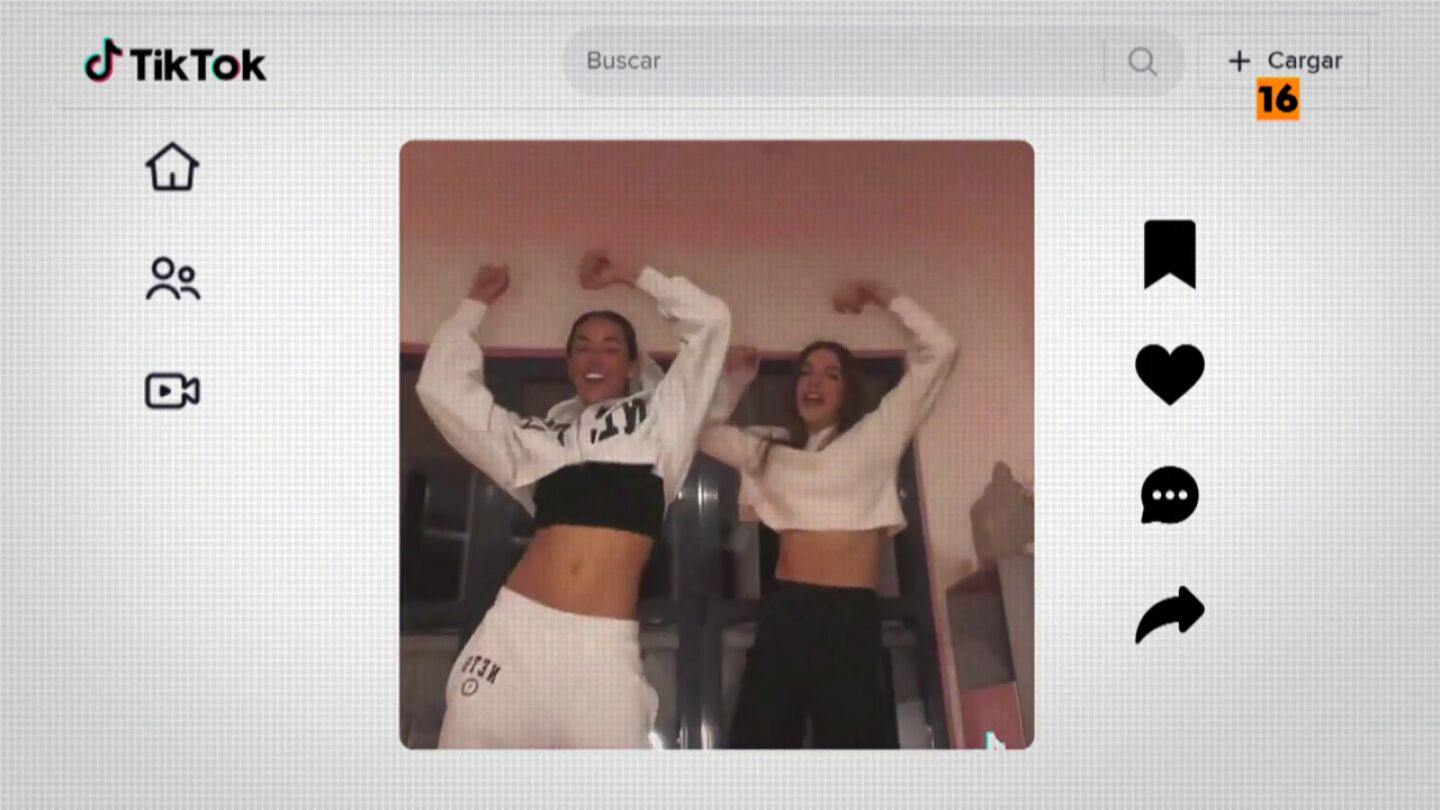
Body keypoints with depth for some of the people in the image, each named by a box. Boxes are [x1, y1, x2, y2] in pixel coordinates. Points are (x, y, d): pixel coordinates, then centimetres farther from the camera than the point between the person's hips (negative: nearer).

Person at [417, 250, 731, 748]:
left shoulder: (657, 422, 14)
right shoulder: (539, 439, 19)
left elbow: (710, 322, 12)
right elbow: (442, 387, 18)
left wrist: (628, 277, 19)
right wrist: (477, 304, 26)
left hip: (604, 646, -2)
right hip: (515, 632, 2)